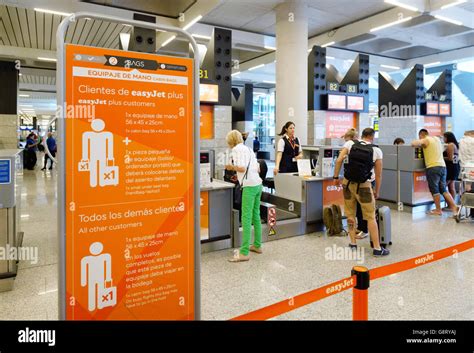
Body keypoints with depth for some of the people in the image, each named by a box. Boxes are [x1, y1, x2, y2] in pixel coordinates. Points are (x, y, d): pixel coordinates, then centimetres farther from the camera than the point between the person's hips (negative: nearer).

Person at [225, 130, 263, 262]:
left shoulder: (237, 149, -5)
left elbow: (242, 168, -18)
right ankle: (257, 245, 28)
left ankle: (244, 253, -7)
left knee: (246, 218, -8)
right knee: (255, 215, 17)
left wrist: (231, 167, 0)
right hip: (258, 184, 9)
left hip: (249, 186, -9)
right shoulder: (248, 149, 19)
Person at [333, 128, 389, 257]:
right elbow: (378, 175, 2)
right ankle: (377, 248, 10)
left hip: (348, 183, 2)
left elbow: (339, 160, -9)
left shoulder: (350, 143, 0)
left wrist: (336, 177, 0)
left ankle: (353, 244, 20)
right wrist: (377, 191, 13)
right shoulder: (377, 151, -1)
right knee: (371, 217, 6)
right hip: (364, 186, -2)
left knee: (350, 214, 14)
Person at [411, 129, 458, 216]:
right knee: (443, 189, 14)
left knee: (435, 190, 2)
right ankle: (454, 207, 11)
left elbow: (413, 144, -19)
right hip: (442, 166, 7)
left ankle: (438, 210, 7)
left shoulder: (425, 140, -4)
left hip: (433, 167, -7)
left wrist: (420, 144, 4)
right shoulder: (437, 139, 18)